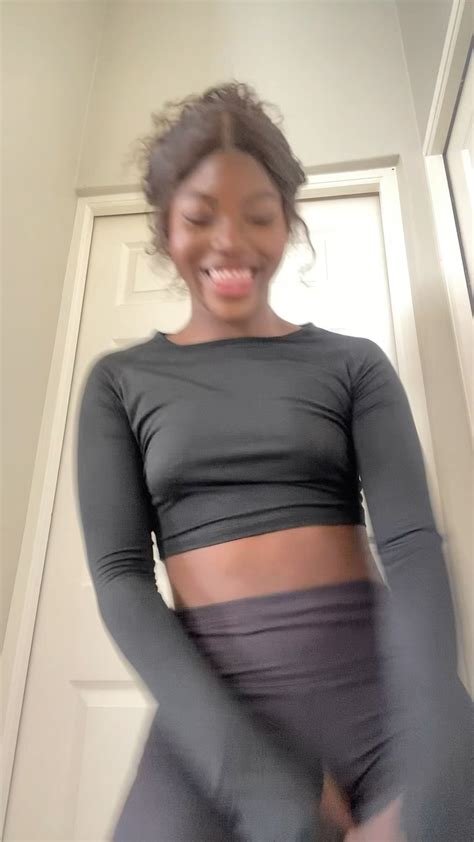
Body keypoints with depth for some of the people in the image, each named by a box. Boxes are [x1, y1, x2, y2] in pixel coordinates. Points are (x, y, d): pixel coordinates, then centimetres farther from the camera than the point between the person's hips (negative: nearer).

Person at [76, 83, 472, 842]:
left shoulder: (354, 364, 5)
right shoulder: (121, 382, 5)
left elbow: (413, 545, -5)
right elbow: (120, 577, -4)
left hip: (388, 683, 1)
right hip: (214, 705, 0)